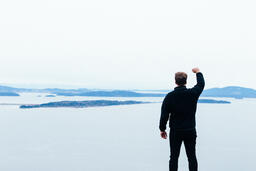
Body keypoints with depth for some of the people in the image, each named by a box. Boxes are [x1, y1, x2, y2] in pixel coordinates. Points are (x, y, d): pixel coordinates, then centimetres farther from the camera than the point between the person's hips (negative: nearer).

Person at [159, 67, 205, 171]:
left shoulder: (170, 96, -9)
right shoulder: (192, 93, -6)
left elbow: (164, 115, -8)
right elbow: (201, 84, 15)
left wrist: (162, 129, 4)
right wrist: (198, 72, 33)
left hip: (175, 131, -1)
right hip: (190, 131, 1)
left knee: (174, 157, 5)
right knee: (192, 157, 8)